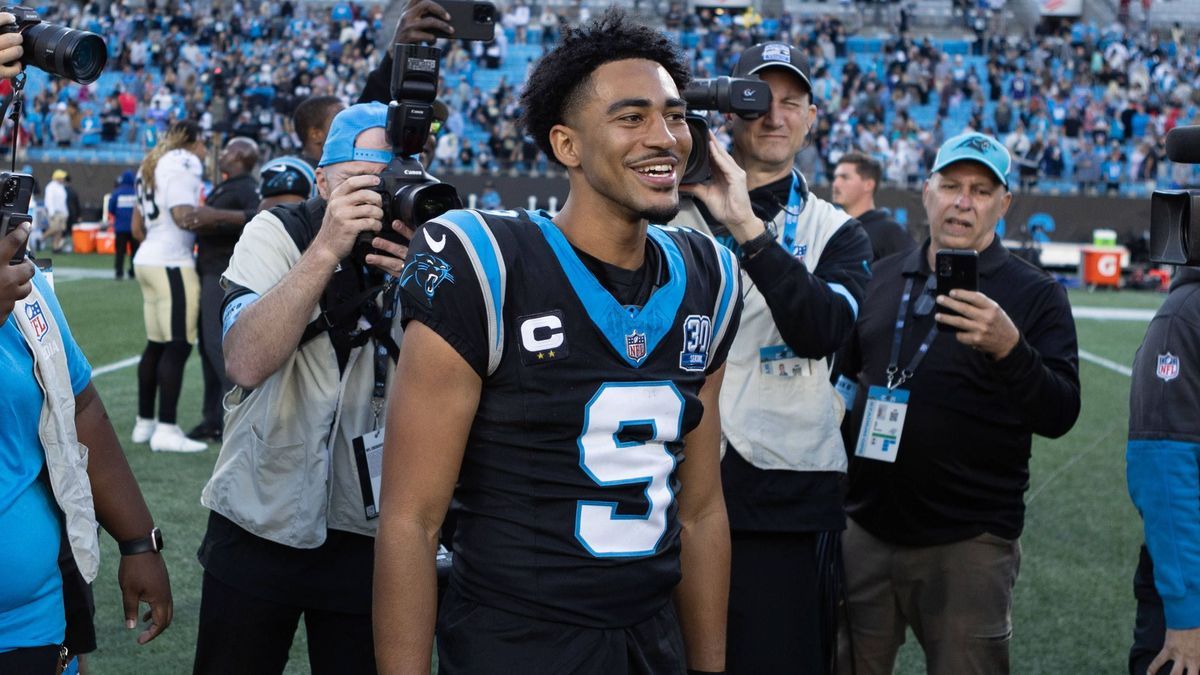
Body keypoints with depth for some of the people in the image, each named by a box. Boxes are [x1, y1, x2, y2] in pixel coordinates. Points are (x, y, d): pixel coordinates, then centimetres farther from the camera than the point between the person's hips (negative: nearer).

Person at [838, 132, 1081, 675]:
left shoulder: (1035, 295, -3)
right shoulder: (882, 278, 10)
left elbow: (1059, 416, -12)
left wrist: (1009, 347, -29)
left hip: (969, 544, -4)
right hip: (865, 530, 4)